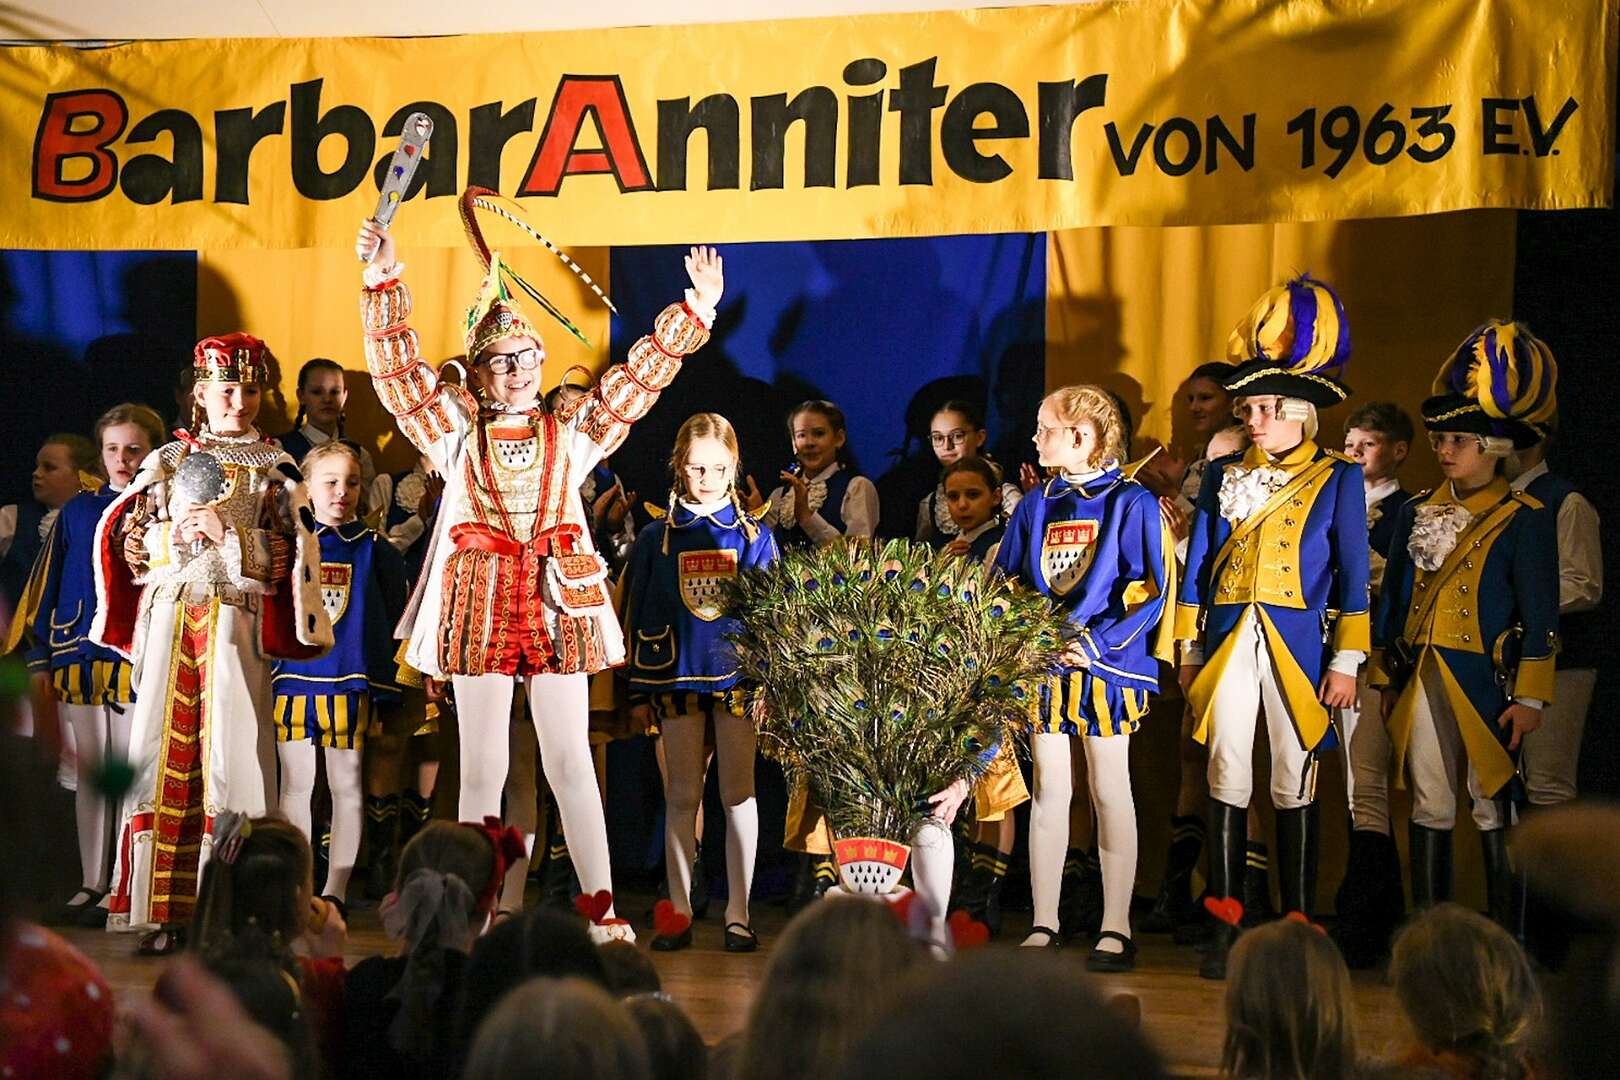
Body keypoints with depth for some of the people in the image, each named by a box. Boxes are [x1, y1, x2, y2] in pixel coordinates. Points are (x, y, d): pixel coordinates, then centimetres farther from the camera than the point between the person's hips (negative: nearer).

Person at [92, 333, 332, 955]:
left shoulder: (275, 468, 11)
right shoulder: (169, 459, 15)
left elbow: (291, 556, 2)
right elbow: (127, 539, 11)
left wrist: (227, 534, -7)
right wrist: (176, 534, -7)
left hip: (237, 618, -2)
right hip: (169, 617, 2)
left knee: (231, 752, -10)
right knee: (162, 747, -4)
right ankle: (160, 911, 0)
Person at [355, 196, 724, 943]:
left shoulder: (571, 430, 14)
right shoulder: (457, 430, 11)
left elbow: (640, 377, 12)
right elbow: (399, 373, 5)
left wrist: (695, 312, 5)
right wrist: (383, 288, -5)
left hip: (558, 599, 1)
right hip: (478, 600, -1)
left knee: (570, 760, 2)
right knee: (481, 766, 1)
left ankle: (601, 904, 3)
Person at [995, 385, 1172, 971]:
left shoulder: (1131, 502, -5)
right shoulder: (1036, 504, 12)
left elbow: (1149, 587, -10)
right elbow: (1006, 582, 15)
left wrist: (1097, 643, -16)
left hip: (1105, 663, -5)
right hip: (1042, 663, 5)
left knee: (1109, 789, -1)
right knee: (1048, 789, 6)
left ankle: (1116, 929, 3)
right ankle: (1043, 924, 11)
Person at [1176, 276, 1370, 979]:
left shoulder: (1337, 479, 3)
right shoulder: (1223, 475, 12)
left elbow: (1352, 575, 1)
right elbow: (1196, 567, 14)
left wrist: (1345, 661, -4)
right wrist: (1188, 651, 10)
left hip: (1297, 642, -3)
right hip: (1229, 639, 3)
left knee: (1294, 786, 2)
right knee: (1227, 780, 1)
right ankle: (1225, 927, 6)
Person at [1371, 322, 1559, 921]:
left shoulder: (1524, 517, -3)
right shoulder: (1417, 512, 12)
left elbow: (1539, 613, -6)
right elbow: (1391, 598, 16)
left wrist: (1530, 697, -10)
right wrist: (1385, 680, 13)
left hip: (1486, 680, -5)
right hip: (1419, 678, 5)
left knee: (1494, 807, -2)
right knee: (1429, 806, 8)